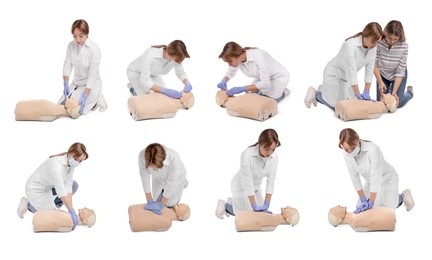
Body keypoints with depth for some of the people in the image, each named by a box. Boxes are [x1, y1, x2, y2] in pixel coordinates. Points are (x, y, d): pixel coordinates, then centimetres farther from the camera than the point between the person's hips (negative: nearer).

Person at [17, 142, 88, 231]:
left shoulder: (71, 164, -10)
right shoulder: (56, 164, -34)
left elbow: (68, 187, -12)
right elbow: (61, 191, -37)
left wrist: (71, 210, -20)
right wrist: (72, 212, -37)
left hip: (48, 187, 8)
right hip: (35, 189, -8)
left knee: (74, 185, -1)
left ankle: (52, 205, 10)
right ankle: (28, 205, 8)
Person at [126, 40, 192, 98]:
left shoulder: (176, 57, -28)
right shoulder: (151, 54, -43)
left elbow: (181, 73, -8)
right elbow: (144, 80, -41)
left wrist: (187, 83, -30)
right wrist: (166, 91, -49)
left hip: (153, 74, 5)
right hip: (135, 72, -5)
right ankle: (133, 87, 15)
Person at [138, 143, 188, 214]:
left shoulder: (174, 158, -45)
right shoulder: (142, 156, -38)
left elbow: (170, 183, -32)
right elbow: (145, 177, -25)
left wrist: (161, 205, -23)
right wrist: (150, 201, -18)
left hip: (175, 178, -3)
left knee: (170, 204, 6)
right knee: (157, 201, 10)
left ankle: (181, 182, 28)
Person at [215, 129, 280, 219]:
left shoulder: (274, 156, -21)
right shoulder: (247, 155, -36)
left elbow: (271, 180, -18)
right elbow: (248, 182, -33)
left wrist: (266, 205, -23)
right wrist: (255, 207, -32)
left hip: (256, 187, 6)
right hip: (241, 187, -6)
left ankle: (233, 202, 33)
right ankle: (225, 206, 20)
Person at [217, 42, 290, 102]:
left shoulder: (258, 56, -38)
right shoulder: (238, 58, -18)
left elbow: (265, 83, -37)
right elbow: (230, 72, 6)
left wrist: (241, 89, -38)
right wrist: (224, 81, -17)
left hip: (279, 77, -7)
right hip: (263, 78, 7)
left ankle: (283, 92, 7)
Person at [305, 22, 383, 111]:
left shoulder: (373, 47, -16)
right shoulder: (350, 45, -36)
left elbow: (369, 69, -12)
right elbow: (351, 70, -35)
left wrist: (366, 92, -16)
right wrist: (358, 94, -33)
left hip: (347, 77, 7)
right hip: (334, 74, -7)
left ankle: (324, 91, 29)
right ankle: (315, 94, 18)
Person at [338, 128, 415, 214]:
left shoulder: (372, 149, -38)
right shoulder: (347, 154, -20)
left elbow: (376, 176, -35)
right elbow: (354, 177, -11)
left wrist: (370, 203, -34)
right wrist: (363, 200, -14)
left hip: (387, 180, -5)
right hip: (370, 182, 6)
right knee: (360, 208, 0)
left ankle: (403, 196, 15)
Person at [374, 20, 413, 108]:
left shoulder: (403, 46, -32)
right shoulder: (379, 42, -31)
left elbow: (400, 71, -26)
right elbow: (375, 64, -21)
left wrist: (394, 92, -30)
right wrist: (380, 82, -30)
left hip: (397, 76, -1)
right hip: (382, 74, 2)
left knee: (397, 103, -3)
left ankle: (409, 92, 30)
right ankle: (388, 88, 36)